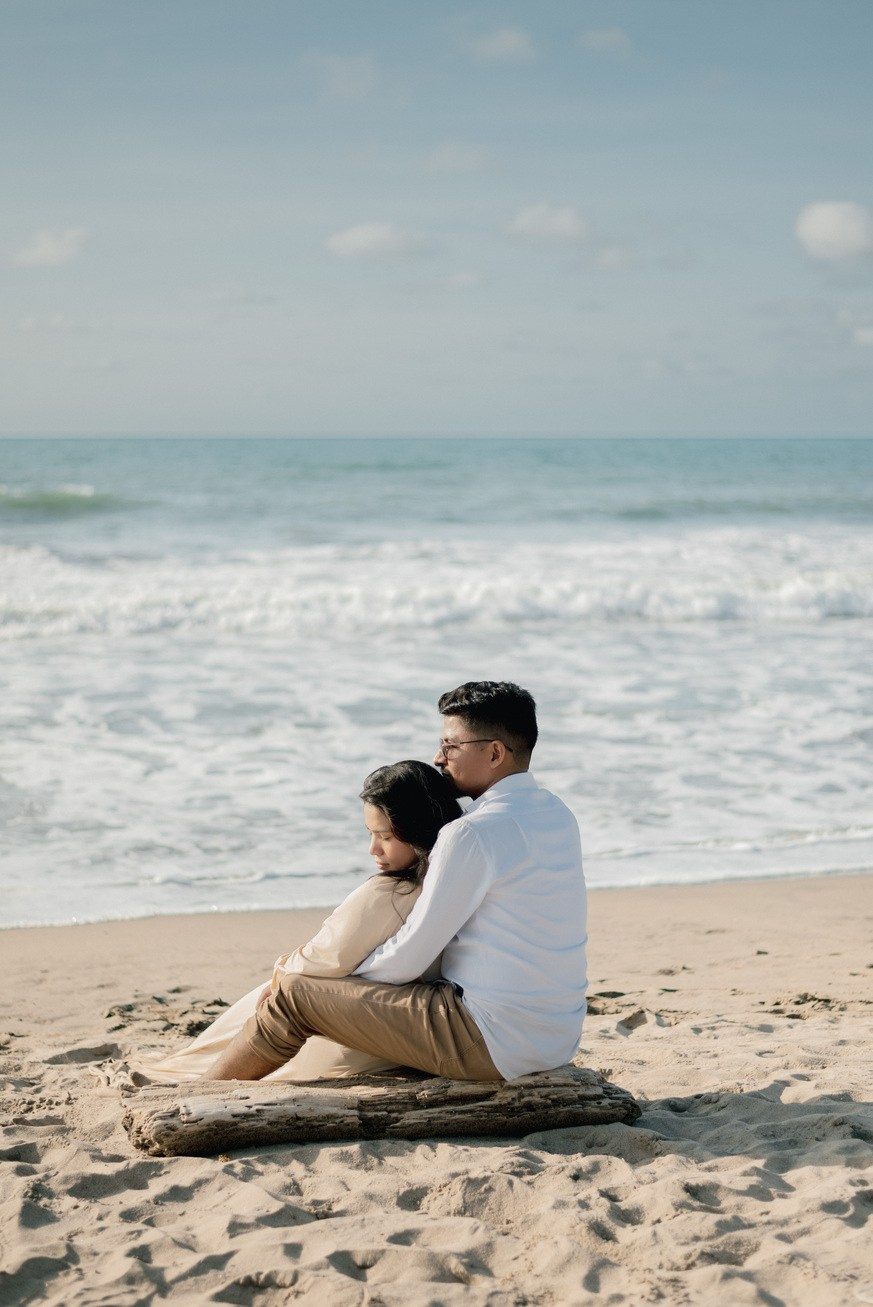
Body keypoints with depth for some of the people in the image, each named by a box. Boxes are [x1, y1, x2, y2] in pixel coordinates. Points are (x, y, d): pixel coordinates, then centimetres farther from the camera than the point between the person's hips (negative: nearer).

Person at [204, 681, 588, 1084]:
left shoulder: (472, 834, -18)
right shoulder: (557, 816, 9)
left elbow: (409, 957, -13)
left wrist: (336, 981, 5)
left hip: (492, 1044, -9)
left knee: (293, 996, 1)